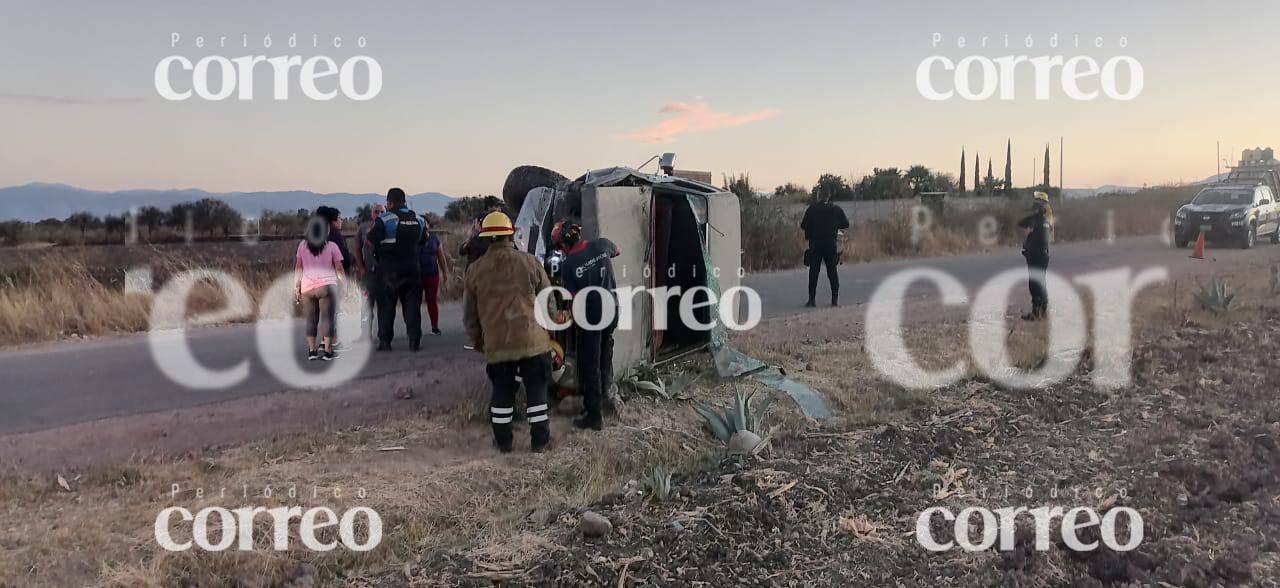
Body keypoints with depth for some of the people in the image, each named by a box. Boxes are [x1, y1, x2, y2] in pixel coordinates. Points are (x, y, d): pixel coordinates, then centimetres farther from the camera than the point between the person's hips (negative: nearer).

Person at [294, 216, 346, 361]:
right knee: (328, 319, 2)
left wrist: (296, 285, 16)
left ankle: (312, 351, 10)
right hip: (327, 286, -3)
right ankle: (327, 352, 0)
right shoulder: (331, 246, -2)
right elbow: (339, 269, 0)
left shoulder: (302, 245, 5)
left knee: (311, 320, 10)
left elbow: (298, 267, 8)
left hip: (307, 288, 3)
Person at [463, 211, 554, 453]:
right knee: (536, 390, 9)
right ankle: (539, 440, 15)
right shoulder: (530, 263, -3)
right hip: (533, 340, -1)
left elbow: (470, 314, 9)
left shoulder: (475, 270, 1)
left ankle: (503, 441, 21)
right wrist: (549, 330, 20)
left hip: (496, 344, 1)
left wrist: (476, 341, 24)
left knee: (502, 392, 13)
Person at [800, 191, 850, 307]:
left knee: (814, 271, 2)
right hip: (831, 243, 2)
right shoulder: (837, 210, 2)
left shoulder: (812, 209, -5)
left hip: (815, 243, -2)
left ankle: (812, 299, 0)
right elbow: (846, 224, 10)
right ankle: (835, 299, 8)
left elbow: (803, 225, -4)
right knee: (832, 271, 9)